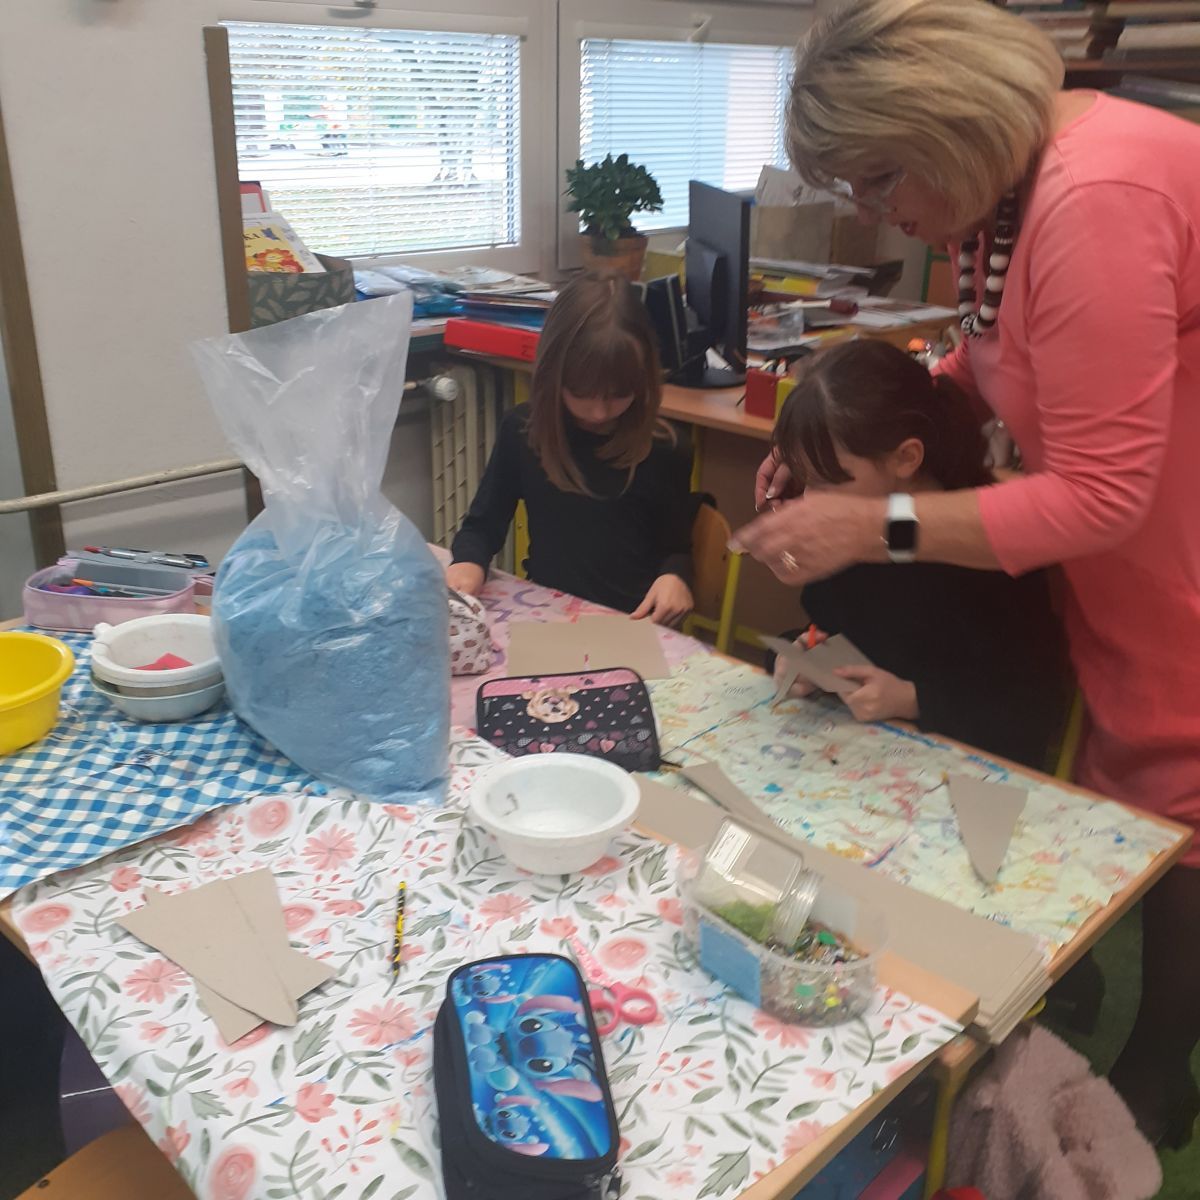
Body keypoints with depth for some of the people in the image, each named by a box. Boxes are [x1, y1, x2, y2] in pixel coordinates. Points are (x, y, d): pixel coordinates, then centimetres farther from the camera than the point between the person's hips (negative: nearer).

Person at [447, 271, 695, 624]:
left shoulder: (663, 450, -4)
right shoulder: (522, 431, 0)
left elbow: (676, 546, 7)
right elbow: (483, 524, 7)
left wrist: (674, 576, -15)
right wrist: (469, 562, -13)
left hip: (633, 624, -1)